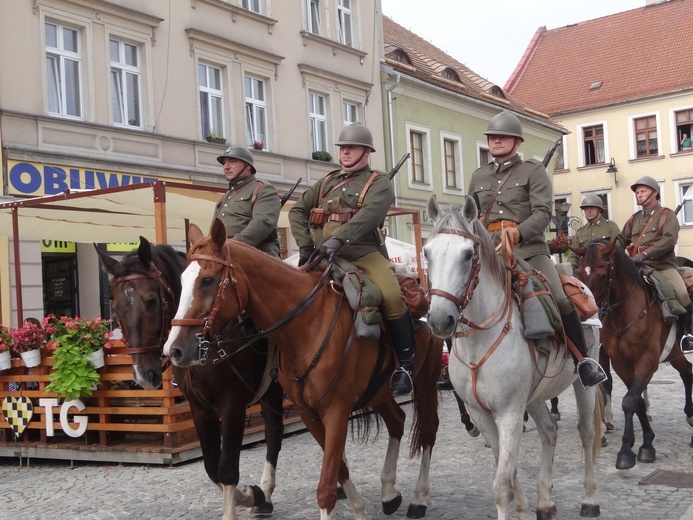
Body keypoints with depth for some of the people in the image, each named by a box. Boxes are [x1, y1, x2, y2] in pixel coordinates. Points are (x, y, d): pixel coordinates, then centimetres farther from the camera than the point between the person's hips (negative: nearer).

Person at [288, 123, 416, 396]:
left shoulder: (379, 183, 6)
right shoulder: (327, 182, 23)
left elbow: (370, 214, -15)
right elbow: (297, 211, 18)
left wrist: (340, 238, -29)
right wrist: (305, 245, 2)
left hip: (364, 254, -5)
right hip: (324, 257, 5)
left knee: (392, 297, -27)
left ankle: (405, 364, -13)